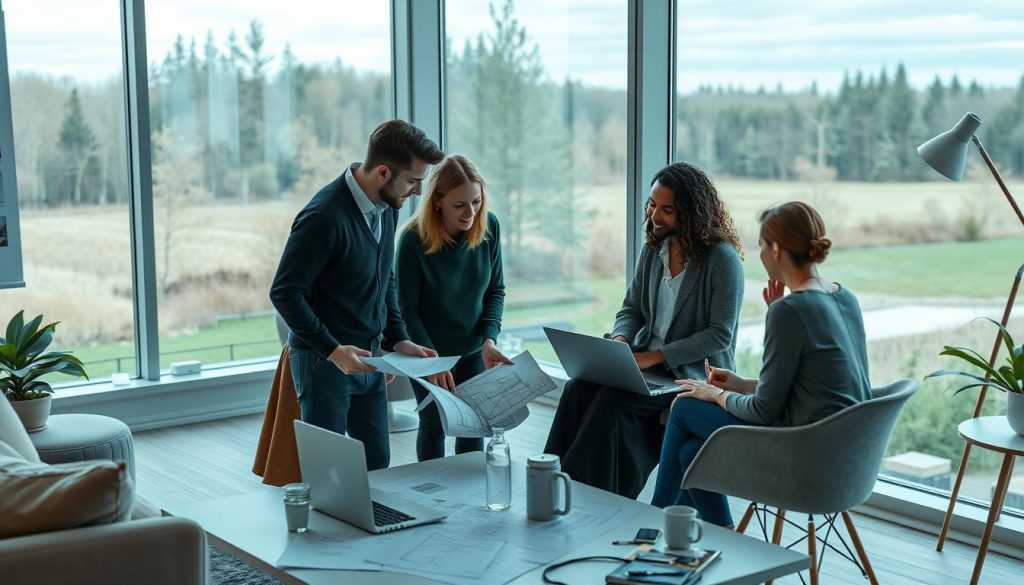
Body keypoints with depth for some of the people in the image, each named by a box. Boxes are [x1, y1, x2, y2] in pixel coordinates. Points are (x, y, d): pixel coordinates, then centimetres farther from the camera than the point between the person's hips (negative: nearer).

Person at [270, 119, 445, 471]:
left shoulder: (388, 207, 3)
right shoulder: (325, 217, -23)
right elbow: (284, 292, -20)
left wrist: (399, 338, 6)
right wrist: (332, 349, -23)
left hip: (367, 359, 8)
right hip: (324, 360, -7)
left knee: (378, 462, 12)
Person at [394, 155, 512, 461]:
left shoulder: (489, 226, -12)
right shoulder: (414, 239, -23)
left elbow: (496, 290, -2)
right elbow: (408, 309, -16)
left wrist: (489, 339, -14)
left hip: (473, 349, 3)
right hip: (429, 349, -3)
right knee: (434, 424, 9)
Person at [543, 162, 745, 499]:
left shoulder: (722, 258, -12)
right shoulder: (654, 249, 9)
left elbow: (719, 335, -15)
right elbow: (631, 308, 16)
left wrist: (656, 356, -20)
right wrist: (620, 339, -8)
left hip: (693, 373, -6)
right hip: (648, 363, 6)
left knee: (613, 399, -30)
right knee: (578, 388, -21)